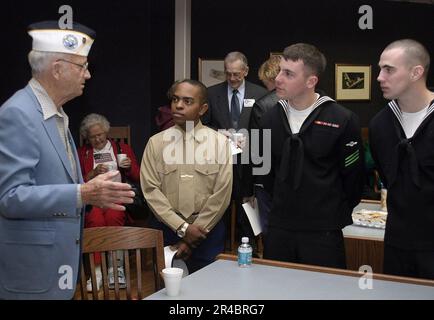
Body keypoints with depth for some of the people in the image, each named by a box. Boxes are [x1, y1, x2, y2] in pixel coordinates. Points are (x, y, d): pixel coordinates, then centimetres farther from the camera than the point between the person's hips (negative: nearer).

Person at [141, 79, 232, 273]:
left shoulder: (219, 142, -3)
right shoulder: (156, 142, 0)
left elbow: (222, 194, -6)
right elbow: (150, 190, -6)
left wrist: (198, 229, -9)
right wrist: (182, 227, -11)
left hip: (208, 230, -1)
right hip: (166, 228, 1)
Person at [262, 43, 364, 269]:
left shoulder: (343, 120, -12)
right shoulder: (271, 118, 3)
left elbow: (353, 178, -4)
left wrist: (337, 216, 4)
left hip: (323, 233, -4)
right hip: (278, 229, 4)